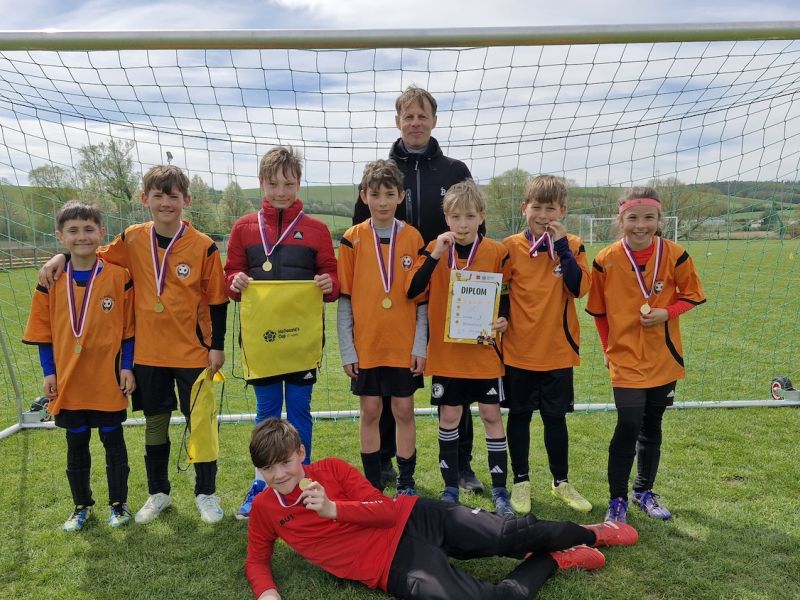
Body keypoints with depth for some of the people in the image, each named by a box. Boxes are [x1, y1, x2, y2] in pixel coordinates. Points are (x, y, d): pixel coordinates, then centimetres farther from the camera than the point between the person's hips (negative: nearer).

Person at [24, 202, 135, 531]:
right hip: (69, 380, 2)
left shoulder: (119, 276, -7)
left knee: (113, 441, 11)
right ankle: (82, 505, 32)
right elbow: (44, 332, 5)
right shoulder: (51, 280, 0)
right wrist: (49, 373, 1)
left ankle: (118, 503, 27)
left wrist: (127, 367, -6)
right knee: (76, 445, 15)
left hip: (109, 380, -2)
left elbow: (128, 328, -3)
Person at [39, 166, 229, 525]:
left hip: (192, 352, -3)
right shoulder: (133, 239, -2)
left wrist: (217, 346, -6)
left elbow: (217, 299, -6)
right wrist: (62, 257, 0)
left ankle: (206, 494, 25)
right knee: (155, 423, 15)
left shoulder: (203, 246, -11)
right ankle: (158, 493, 32)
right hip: (148, 351, 3)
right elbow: (97, 256, 16)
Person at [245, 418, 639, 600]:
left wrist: (333, 509, -20)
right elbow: (256, 559, 14)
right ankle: (551, 561, 4)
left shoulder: (332, 468, -2)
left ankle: (590, 533, 28)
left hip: (413, 519, 1)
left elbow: (387, 510, -5)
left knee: (513, 534, -2)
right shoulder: (264, 509, 3)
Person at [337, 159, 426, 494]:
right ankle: (373, 483, 24)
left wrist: (420, 345, -3)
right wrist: (347, 348, -3)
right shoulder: (352, 239, -1)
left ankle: (406, 482, 22)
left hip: (404, 345, 0)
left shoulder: (413, 238, 0)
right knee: (370, 411, 9)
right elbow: (344, 298, 0)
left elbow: (422, 297, 2)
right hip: (365, 344, 0)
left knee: (404, 410, 7)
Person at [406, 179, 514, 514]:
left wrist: (504, 320, -12)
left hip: (484, 351, 0)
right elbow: (412, 291, -12)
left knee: (491, 415, 4)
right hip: (445, 352, 1)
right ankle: (450, 487, 25)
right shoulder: (435, 250, 0)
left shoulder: (496, 252, -1)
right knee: (449, 417, 9)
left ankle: (499, 490, 19)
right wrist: (435, 255, -21)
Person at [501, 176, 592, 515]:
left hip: (558, 350, 1)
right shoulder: (511, 247, -3)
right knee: (519, 416, 10)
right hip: (518, 350, 0)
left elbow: (579, 288, -15)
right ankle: (521, 481, 26)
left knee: (555, 417, 13)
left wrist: (561, 245, -16)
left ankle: (561, 482, 30)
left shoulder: (572, 246, 0)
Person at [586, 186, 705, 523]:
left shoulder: (674, 255, -7)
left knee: (652, 426, 15)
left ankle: (645, 491, 35)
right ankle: (617, 500, 9)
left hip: (664, 357, 3)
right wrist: (608, 347, 3)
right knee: (628, 427, -9)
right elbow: (598, 309, 2)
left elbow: (692, 295, 5)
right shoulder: (606, 260, -10)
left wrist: (667, 312, -14)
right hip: (625, 358, -2)